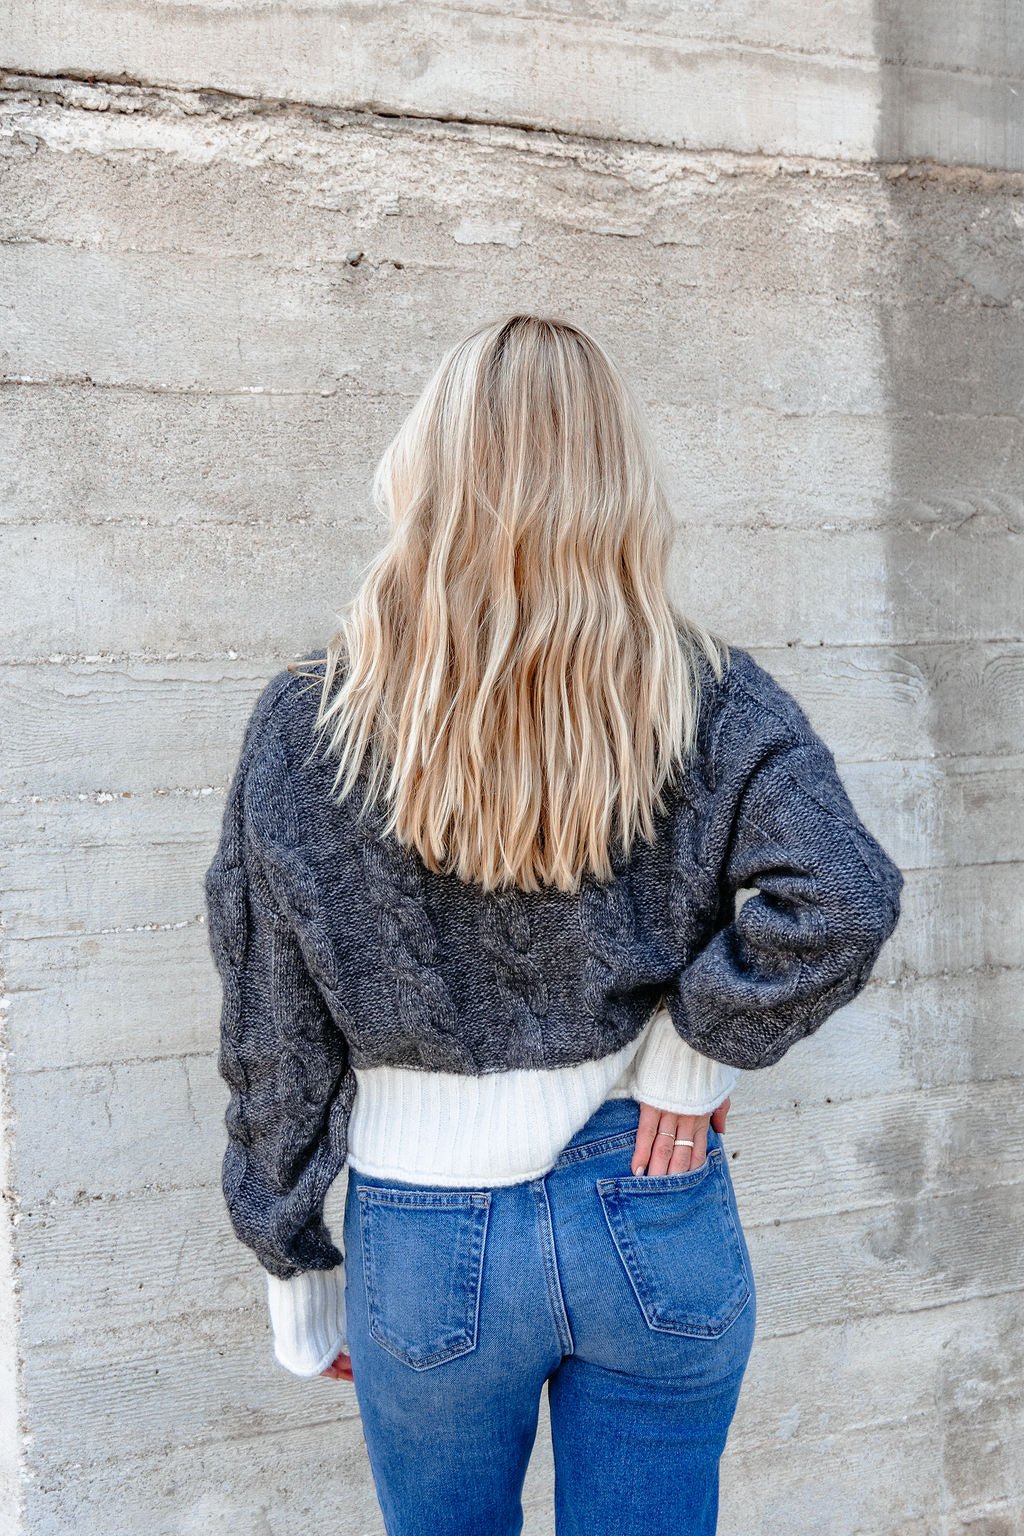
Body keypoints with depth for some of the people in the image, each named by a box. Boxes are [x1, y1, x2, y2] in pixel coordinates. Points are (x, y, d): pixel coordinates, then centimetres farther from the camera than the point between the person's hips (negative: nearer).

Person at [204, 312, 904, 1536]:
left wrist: (294, 1263, 8)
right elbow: (841, 899, -22)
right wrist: (695, 1047, -8)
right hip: (657, 1224, 1)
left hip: (427, 1243, 0)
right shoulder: (709, 701, -8)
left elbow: (273, 1037, -3)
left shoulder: (306, 727, -8)